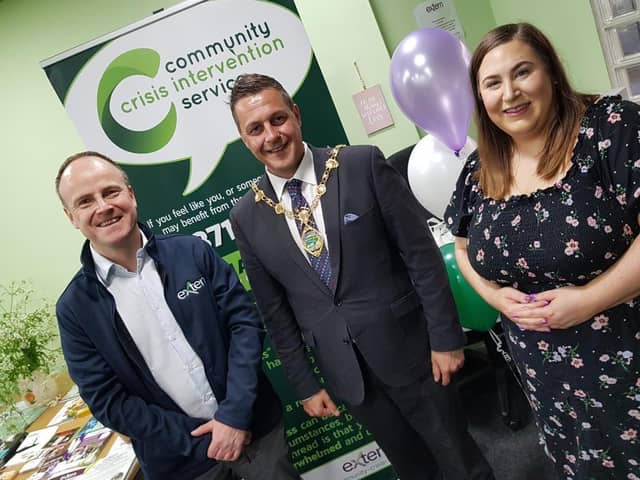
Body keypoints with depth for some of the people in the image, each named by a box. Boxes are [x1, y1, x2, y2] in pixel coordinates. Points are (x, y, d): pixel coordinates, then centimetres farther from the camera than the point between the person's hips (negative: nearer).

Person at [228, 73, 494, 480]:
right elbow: (274, 310, 4)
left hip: (407, 348, -2)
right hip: (341, 369, 3)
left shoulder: (363, 165, -11)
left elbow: (421, 253, -9)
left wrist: (445, 337, -8)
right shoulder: (247, 217, -3)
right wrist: (305, 384, 7)